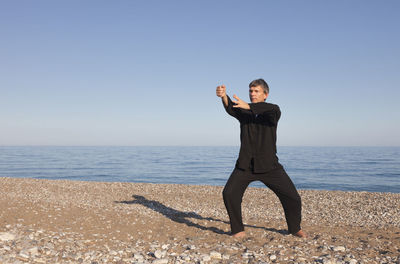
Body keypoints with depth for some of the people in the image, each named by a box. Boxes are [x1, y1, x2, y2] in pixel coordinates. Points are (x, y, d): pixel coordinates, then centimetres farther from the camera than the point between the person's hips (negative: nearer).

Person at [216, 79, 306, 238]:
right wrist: (224, 96, -44)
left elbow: (273, 109, -28)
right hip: (245, 165, 1)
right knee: (229, 194, -14)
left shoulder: (273, 112, -1)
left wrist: (249, 106, -42)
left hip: (269, 165, -1)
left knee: (292, 198, -1)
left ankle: (295, 228, 26)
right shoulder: (243, 112, 3)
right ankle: (238, 229, 5)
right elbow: (230, 108, -20)